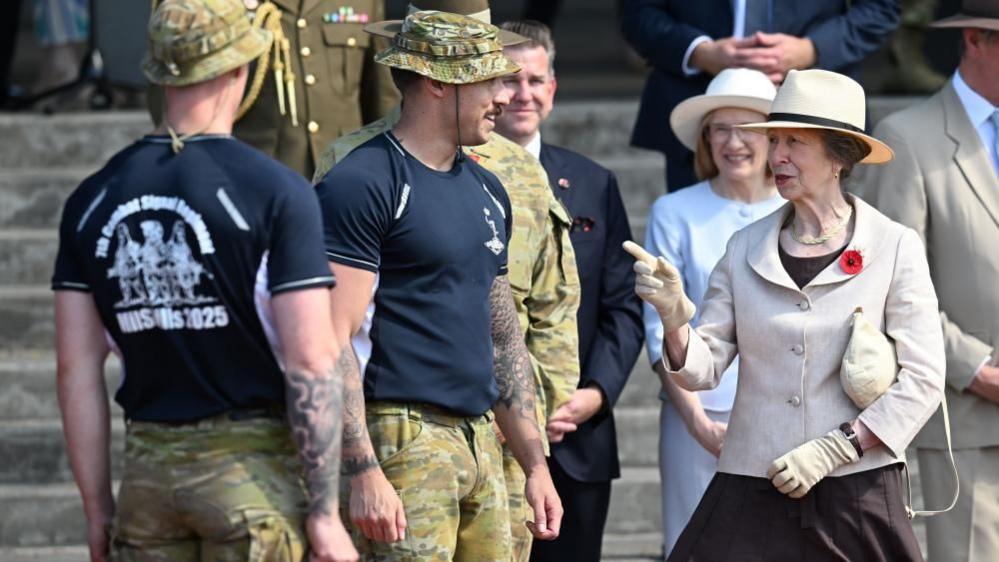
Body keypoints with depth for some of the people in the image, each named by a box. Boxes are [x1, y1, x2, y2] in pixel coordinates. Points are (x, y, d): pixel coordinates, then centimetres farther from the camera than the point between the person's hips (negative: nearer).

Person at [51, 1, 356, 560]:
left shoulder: (94, 199, 6)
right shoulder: (276, 193, -8)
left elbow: (77, 367, 6)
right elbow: (311, 363, -12)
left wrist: (98, 507, 11)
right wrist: (324, 513, -9)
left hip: (148, 471, 4)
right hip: (253, 466, -4)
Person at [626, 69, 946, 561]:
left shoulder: (894, 248, 0)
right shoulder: (746, 248, 9)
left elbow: (922, 379, -3)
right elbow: (701, 369, 6)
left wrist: (834, 448, -10)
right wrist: (673, 316, -14)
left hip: (857, 493, -2)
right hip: (751, 495, 2)